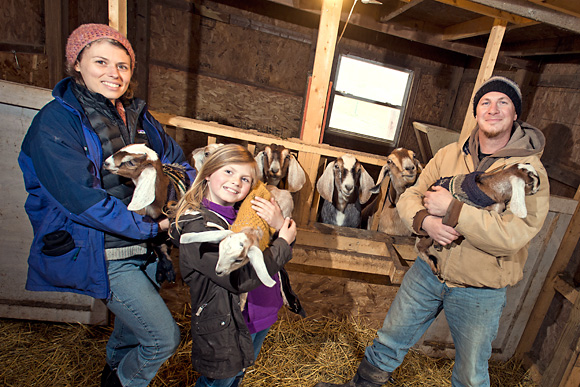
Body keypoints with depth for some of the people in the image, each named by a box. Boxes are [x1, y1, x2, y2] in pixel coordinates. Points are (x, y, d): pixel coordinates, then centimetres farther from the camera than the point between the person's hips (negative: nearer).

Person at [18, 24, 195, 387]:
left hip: (146, 244, 7)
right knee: (164, 337, -2)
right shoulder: (54, 123, -15)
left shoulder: (135, 113, 4)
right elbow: (82, 199, -23)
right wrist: (150, 226, -21)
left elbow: (175, 158, 8)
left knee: (135, 323, 27)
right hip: (104, 254, -6)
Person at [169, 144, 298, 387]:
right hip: (225, 329, -6)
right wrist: (282, 243, -19)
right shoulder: (196, 225, -23)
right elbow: (240, 278, -29)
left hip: (260, 318, 7)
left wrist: (280, 225, -21)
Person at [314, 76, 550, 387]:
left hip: (479, 292, -2)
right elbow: (409, 197, -1)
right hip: (428, 270, 3)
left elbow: (514, 234, -26)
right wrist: (425, 221, -22)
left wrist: (452, 207, -27)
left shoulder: (530, 171, -13)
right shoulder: (449, 154, -1)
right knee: (389, 341, 18)